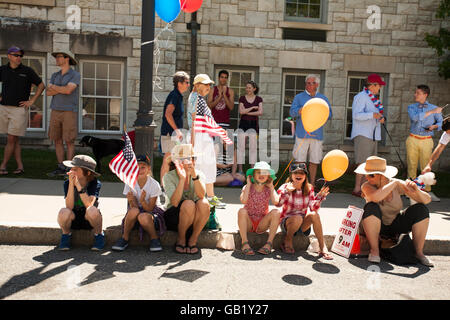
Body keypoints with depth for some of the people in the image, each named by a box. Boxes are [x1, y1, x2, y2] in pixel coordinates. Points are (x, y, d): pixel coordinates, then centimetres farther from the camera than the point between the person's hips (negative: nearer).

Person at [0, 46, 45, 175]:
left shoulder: (27, 71, -3)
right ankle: (20, 166, 12)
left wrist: (32, 101, -3)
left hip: (19, 109, -4)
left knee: (11, 139, -5)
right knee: (15, 140, 6)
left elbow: (41, 85, 2)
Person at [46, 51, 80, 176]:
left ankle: (69, 169, 2)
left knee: (69, 141, -5)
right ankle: (60, 168, 11)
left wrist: (54, 87, -5)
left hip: (69, 113, -6)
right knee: (57, 140, 5)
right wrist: (63, 89, -13)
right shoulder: (55, 75, 14)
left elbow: (68, 90, -21)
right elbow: (48, 92, 0)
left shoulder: (75, 75, -6)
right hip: (55, 112, 6)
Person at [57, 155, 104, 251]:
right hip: (73, 219, 2)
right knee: (64, 212, -32)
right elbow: (69, 206, -22)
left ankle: (99, 234, -6)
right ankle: (66, 234, 1)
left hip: (89, 220, -1)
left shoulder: (95, 184, -16)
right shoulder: (67, 183, -11)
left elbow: (89, 204, -31)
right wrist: (71, 184, -30)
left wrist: (78, 185, -34)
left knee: (92, 210, -36)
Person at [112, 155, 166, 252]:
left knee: (143, 217, -37)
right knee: (134, 210, -34)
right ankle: (124, 238, -12)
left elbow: (149, 209, -17)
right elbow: (134, 207, -13)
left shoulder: (154, 184, -16)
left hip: (153, 212, -2)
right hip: (135, 214, 2)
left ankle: (154, 238, -9)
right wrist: (131, 201, -35)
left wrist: (142, 201, -37)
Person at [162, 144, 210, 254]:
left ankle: (193, 240, -13)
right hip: (172, 217, -2)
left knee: (204, 203, -29)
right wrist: (182, 178, -33)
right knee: (189, 204, -33)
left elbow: (201, 195, -23)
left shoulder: (199, 174, -4)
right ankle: (180, 239, -10)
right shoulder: (169, 177, -12)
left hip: (195, 219, 3)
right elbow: (175, 202, -26)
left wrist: (194, 176, -34)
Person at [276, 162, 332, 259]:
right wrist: (287, 191, -38)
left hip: (302, 225, 3)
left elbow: (313, 208, -11)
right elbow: (277, 204, -28)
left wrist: (319, 197, -26)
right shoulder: (285, 187, -10)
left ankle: (322, 248, -22)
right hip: (286, 222, -3)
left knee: (314, 214, -26)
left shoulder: (309, 188, 0)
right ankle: (287, 240, -6)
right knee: (297, 218, -35)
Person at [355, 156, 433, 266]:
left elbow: (427, 200, -13)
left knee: (421, 209, -18)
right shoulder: (367, 186, -19)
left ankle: (419, 252, -6)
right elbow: (374, 198, -43)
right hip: (375, 227, -2)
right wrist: (394, 183, -35)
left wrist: (417, 191, -35)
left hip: (396, 226, 3)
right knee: (371, 207, -34)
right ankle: (374, 250, -21)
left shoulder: (398, 185, -13)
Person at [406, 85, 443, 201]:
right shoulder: (411, 107, 5)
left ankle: (427, 191, 1)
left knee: (426, 166, -4)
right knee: (412, 165, 2)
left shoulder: (434, 108, 6)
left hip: (426, 141, -1)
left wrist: (434, 126, -11)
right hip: (413, 139, 1)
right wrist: (432, 112, -17)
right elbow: (414, 118, -15)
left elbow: (440, 123, 11)